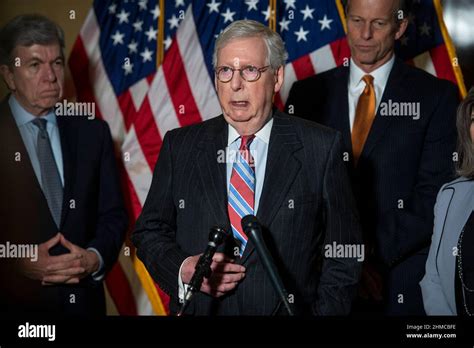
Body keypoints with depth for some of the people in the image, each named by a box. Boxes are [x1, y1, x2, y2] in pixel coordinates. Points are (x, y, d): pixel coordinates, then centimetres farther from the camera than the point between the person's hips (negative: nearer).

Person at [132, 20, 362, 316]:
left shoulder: (321, 148, -6)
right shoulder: (180, 146, 0)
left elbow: (343, 255, -4)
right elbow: (149, 231, 4)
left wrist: (326, 311, -12)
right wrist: (183, 270, -13)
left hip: (289, 309, -1)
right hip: (198, 309, 2)